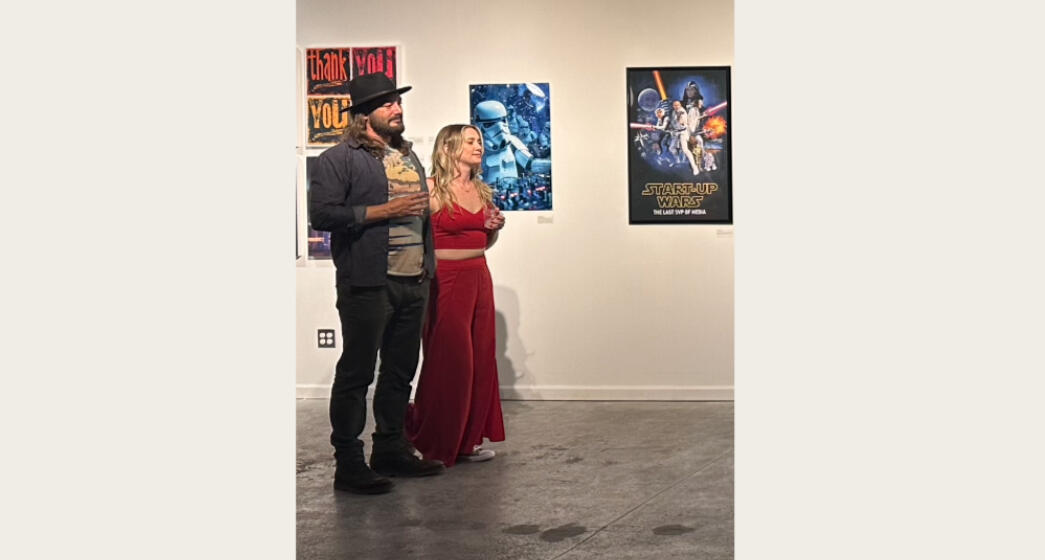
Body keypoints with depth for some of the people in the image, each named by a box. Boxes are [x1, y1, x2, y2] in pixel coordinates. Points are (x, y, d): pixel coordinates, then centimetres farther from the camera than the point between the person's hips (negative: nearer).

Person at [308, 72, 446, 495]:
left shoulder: (410, 157, 19)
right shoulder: (338, 159, -6)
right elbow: (321, 214, -15)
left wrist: (428, 267, 17)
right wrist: (383, 211, -18)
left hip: (413, 283, 8)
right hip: (368, 284, -7)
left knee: (401, 371, 13)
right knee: (356, 373, -3)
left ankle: (391, 449, 25)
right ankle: (348, 464, 2)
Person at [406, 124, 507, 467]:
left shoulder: (482, 191, 14)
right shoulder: (433, 188, -8)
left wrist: (495, 228, 4)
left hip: (479, 278, 7)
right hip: (445, 279, -7)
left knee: (480, 358, 7)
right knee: (449, 359, -2)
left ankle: (468, 438, 17)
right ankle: (438, 442, 11)